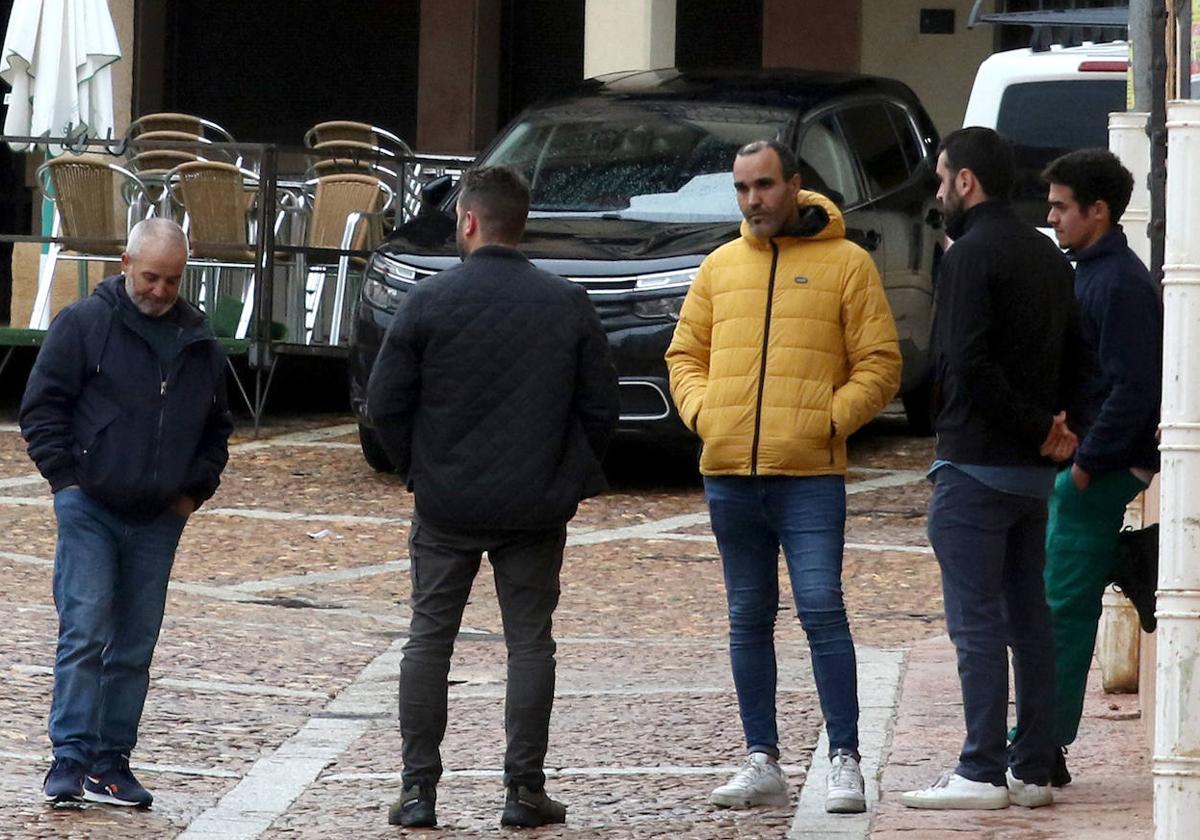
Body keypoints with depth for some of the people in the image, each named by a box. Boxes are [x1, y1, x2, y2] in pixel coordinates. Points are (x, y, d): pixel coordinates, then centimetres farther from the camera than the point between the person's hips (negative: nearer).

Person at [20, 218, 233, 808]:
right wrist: (67, 478, -8)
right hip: (90, 509, -5)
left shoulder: (199, 342, 11)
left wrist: (196, 488, 10)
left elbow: (216, 427, 23)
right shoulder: (84, 324, -2)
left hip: (158, 519, 5)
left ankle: (110, 760, 9)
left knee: (135, 645, 5)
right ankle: (70, 757, -13)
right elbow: (42, 406, -2)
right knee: (84, 631, -12)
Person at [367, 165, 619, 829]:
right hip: (537, 510, 1)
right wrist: (570, 476, 15)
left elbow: (384, 401, -3)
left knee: (429, 638, 7)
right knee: (529, 642, 7)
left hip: (446, 504, -1)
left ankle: (418, 787, 5)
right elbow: (601, 406, 1)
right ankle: (525, 790, 4)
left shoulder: (429, 302, -7)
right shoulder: (569, 306, -2)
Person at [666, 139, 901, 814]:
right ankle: (763, 762, 15)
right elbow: (685, 354, 19)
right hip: (729, 474, 5)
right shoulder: (721, 267, 14)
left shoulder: (845, 263, 1)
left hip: (810, 473, -5)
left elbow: (879, 364, 0)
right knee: (749, 619, 9)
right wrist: (703, 411, 1)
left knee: (822, 611, -11)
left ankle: (846, 761, -6)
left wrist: (830, 419, -12)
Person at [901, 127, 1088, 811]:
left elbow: (970, 364, -21)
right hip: (1033, 471, 8)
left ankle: (983, 774, -8)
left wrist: (1036, 429, -11)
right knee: (1029, 619, 11)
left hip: (977, 465, -8)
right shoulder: (1047, 255, 15)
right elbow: (1075, 355, 18)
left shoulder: (972, 255, -13)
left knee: (977, 622, -7)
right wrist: (1052, 425, 4)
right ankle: (1034, 770, 13)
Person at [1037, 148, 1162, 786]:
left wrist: (1087, 462, -20)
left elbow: (1133, 389, -21)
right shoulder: (1087, 273, 17)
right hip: (1076, 464, 10)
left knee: (1062, 611, -8)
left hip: (1098, 475, -10)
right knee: (1060, 610, 11)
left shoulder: (1121, 284, -15)